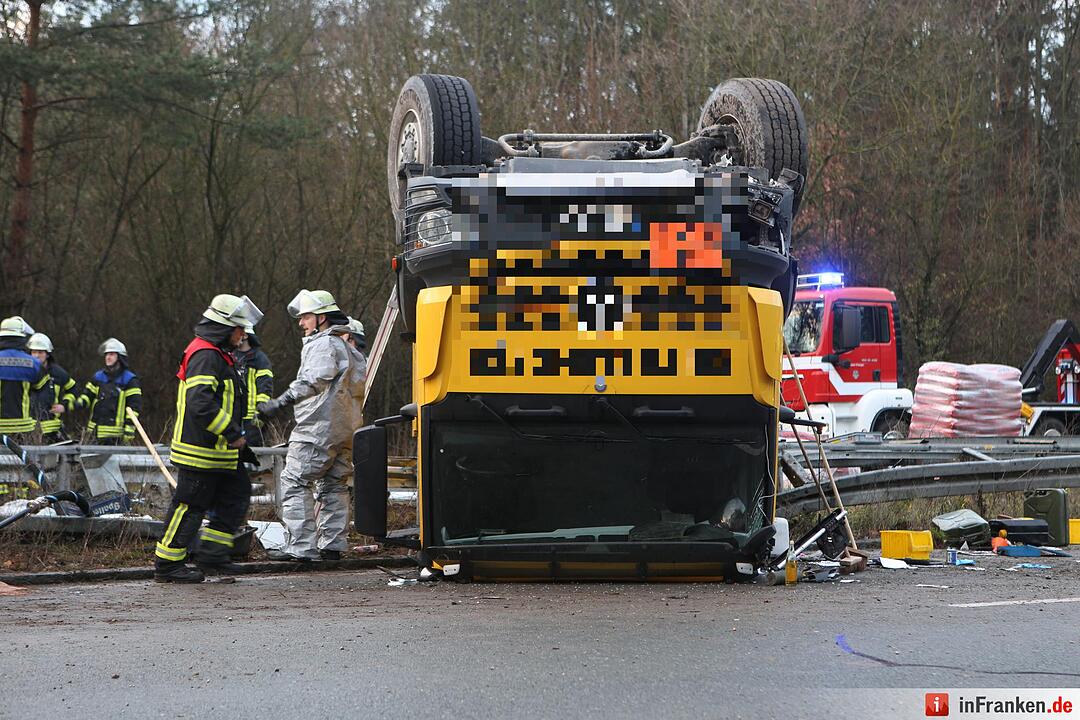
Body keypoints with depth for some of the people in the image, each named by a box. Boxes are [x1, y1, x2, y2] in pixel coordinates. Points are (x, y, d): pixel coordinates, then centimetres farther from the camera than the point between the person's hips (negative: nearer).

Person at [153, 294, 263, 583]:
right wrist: (233, 433, -23)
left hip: (220, 451, 11)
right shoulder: (205, 356, -19)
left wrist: (234, 435, 19)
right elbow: (200, 403, -29)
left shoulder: (218, 354, 16)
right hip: (201, 450, -11)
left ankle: (212, 555, 17)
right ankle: (167, 564, 6)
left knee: (236, 497, 12)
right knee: (190, 505, -3)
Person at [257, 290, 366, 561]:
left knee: (295, 483, -7)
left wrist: (282, 401, -40)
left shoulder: (323, 345, -10)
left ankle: (300, 547, -11)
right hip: (345, 430, 10)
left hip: (318, 429, -10)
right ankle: (333, 545, 15)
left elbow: (315, 379, -29)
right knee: (333, 485, 15)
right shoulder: (347, 348, 22)